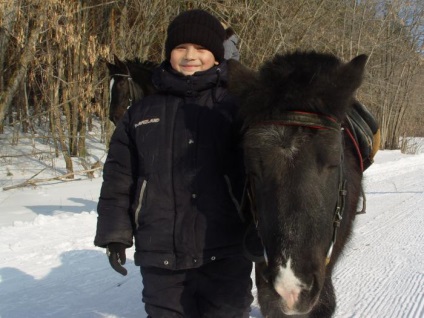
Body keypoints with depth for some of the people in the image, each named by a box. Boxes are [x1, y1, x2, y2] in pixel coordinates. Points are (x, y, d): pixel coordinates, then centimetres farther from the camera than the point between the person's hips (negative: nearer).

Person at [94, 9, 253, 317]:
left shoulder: (235, 108, -1)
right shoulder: (142, 113, 7)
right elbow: (118, 179, 9)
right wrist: (115, 234, 5)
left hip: (225, 255, -2)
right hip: (159, 257, 2)